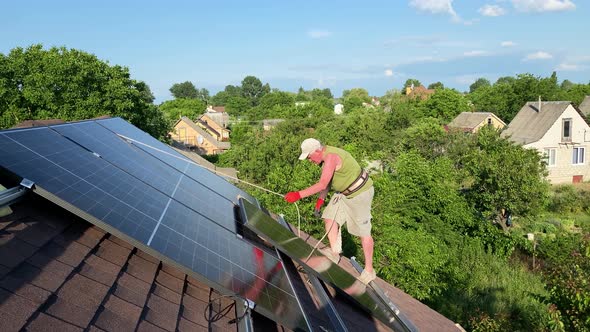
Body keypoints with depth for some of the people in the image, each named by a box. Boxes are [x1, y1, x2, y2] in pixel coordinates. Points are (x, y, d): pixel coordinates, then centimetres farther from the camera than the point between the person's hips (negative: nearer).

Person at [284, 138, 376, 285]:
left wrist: (299, 195, -34)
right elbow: (328, 181, 13)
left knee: (363, 232, -1)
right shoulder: (326, 156, 3)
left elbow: (323, 184, -34)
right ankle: (335, 252, 11)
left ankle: (369, 270, 11)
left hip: (360, 193, -10)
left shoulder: (331, 157, -28)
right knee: (329, 217, 1)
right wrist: (321, 198, 3)